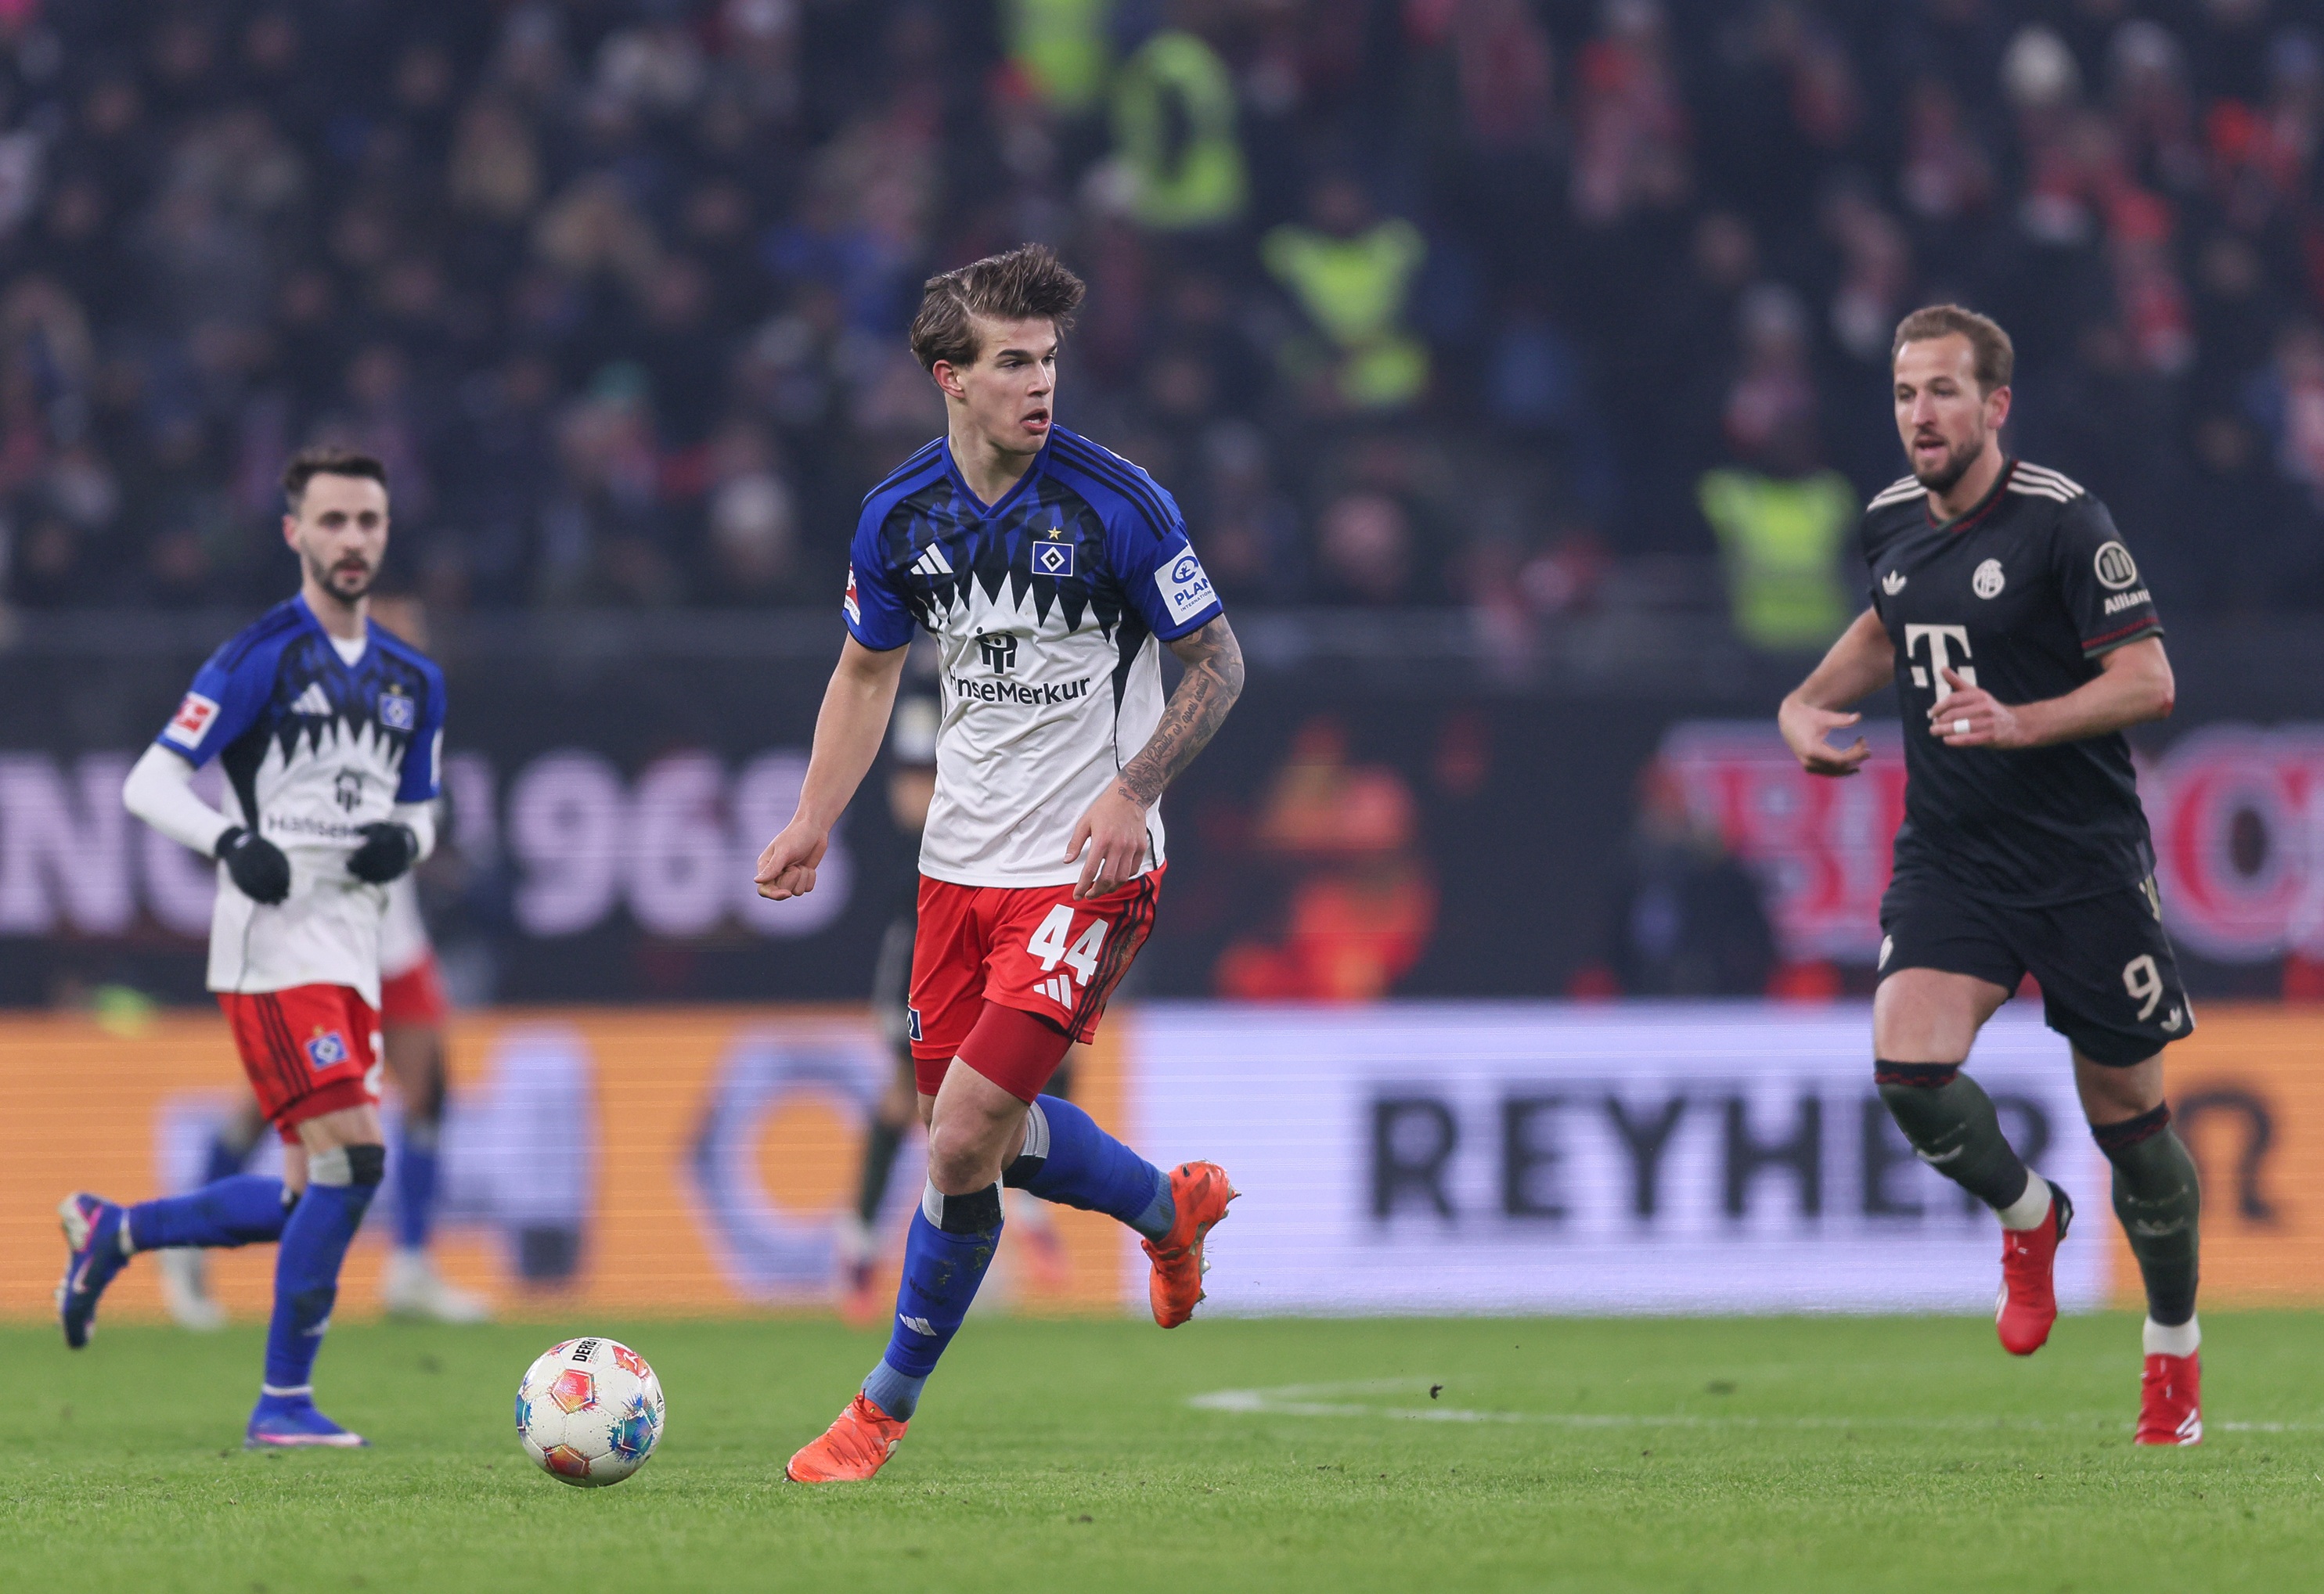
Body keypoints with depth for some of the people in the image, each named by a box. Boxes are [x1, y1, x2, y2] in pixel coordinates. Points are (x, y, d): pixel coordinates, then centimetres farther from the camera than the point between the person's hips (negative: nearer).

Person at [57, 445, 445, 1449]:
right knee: (352, 1160, -18)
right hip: (275, 946, -8)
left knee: (311, 1199, 8)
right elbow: (151, 783, -7)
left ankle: (112, 1231, 29)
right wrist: (232, 841, -25)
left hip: (351, 952, 8)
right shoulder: (262, 658, -6)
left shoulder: (413, 680, 14)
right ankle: (283, 1403, -9)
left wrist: (404, 842, -1)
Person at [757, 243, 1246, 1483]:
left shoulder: (1116, 505, -14)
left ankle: (887, 1407, 5)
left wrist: (1133, 789, -20)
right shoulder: (901, 516, 0)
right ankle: (1170, 1207, 41)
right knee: (964, 1129, 13)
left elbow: (1219, 663, -7)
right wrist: (814, 823, 6)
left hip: (1087, 869, -6)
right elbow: (868, 670, 16)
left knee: (966, 1140, -12)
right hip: (962, 860, 6)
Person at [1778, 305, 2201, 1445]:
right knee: (1907, 1064, -19)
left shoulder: (2064, 523, -14)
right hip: (1948, 859, 4)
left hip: (2086, 865, -4)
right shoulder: (1892, 523, 5)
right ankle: (2026, 1216, 12)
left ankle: (2174, 1346, 26)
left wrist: (2023, 723, -29)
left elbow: (2148, 680, -15)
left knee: (2126, 1113, 4)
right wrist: (1810, 702, 10)